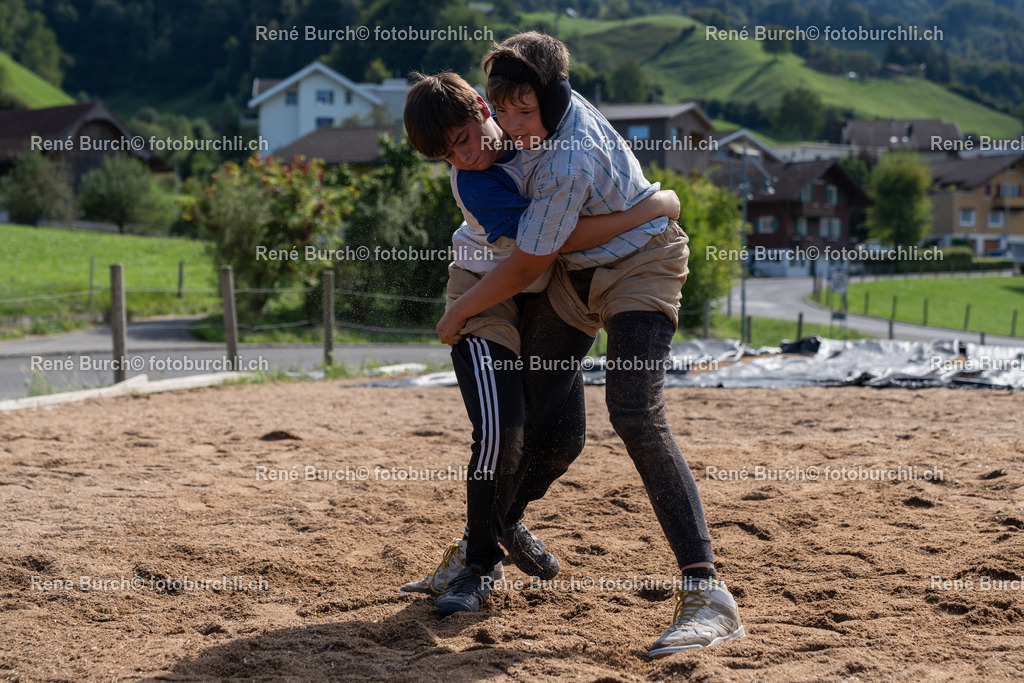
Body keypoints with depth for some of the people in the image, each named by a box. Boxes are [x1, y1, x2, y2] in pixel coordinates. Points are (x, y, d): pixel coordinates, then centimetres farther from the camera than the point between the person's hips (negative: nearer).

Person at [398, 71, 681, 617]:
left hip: (543, 298, 6)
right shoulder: (476, 184, -28)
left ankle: (504, 517, 30)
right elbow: (562, 238, -34)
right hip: (486, 298, -6)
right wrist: (652, 208, -33)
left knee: (564, 439, 3)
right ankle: (481, 560, -4)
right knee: (501, 430, -22)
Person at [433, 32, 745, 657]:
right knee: (533, 401, 11)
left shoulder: (567, 161, -32)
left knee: (637, 416, -26)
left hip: (638, 266, -9)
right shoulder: (550, 106, -8)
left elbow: (529, 264, -22)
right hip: (581, 269, 9)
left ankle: (707, 592, -30)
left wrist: (459, 312, -9)